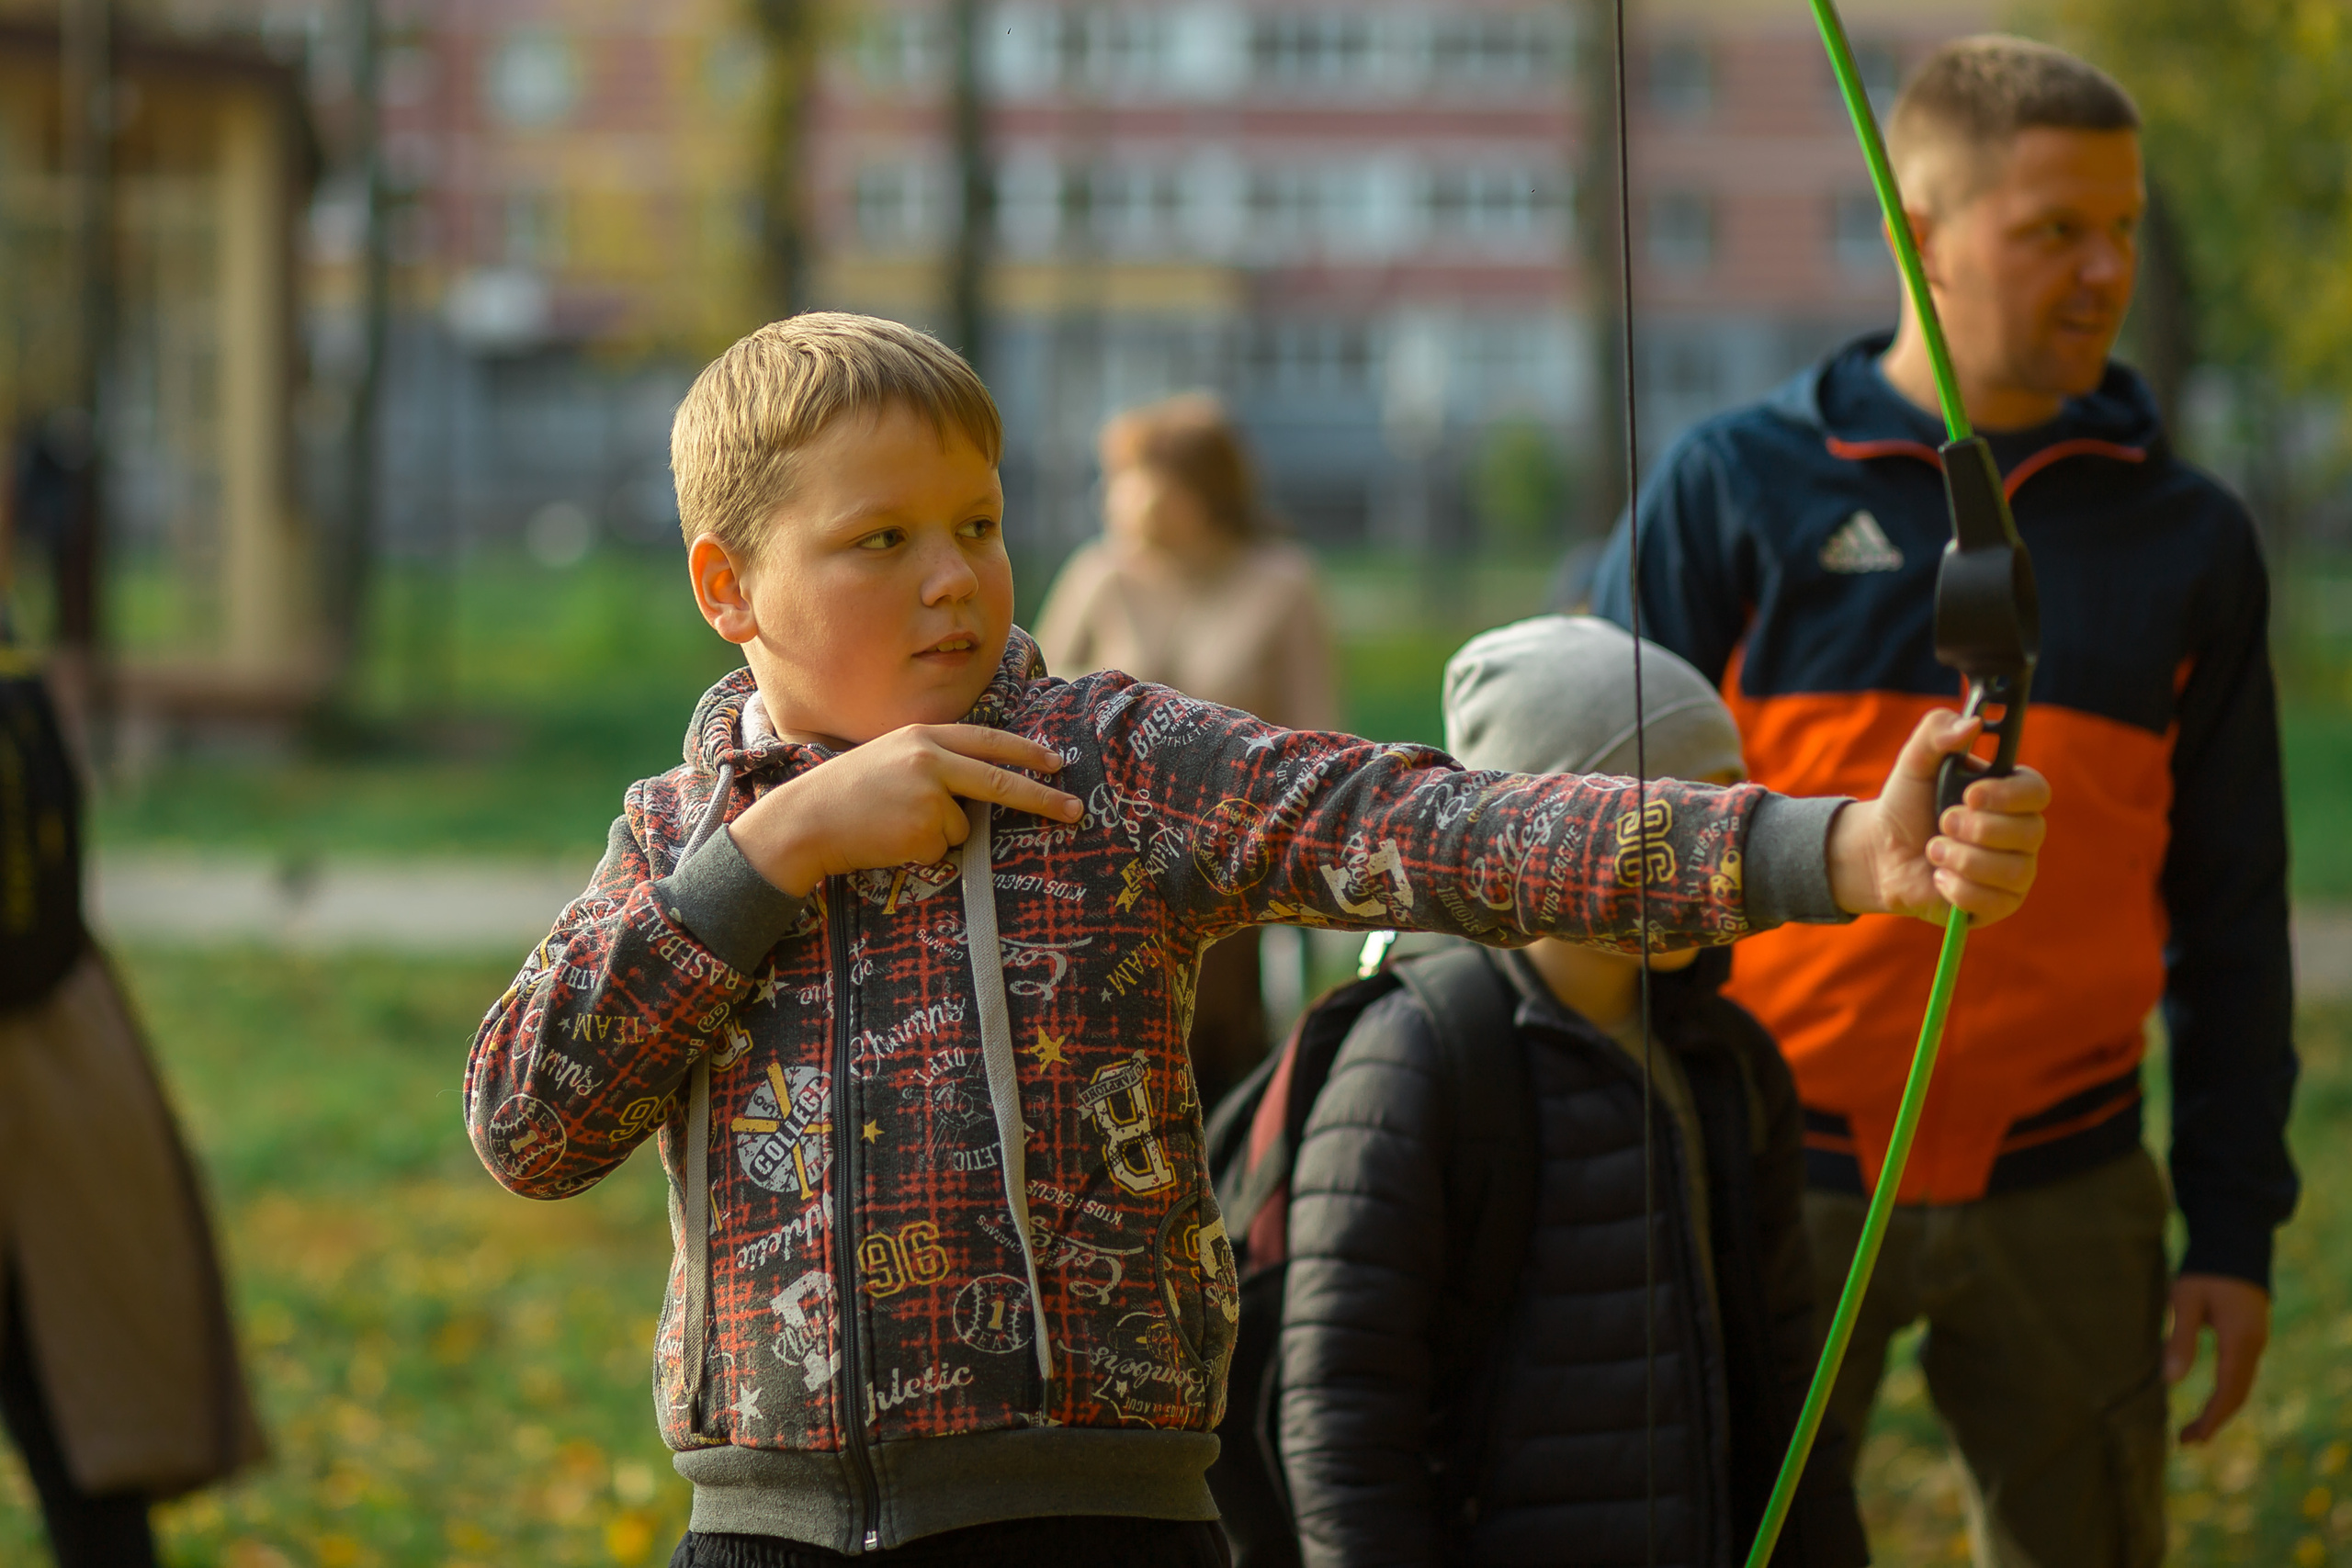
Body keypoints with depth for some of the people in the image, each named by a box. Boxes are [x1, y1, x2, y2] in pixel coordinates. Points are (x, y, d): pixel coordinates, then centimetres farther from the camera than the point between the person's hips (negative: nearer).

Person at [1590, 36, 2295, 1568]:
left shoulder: (2187, 539, 8)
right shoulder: (1734, 492, 0)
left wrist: (2237, 1227, 6)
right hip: (1777, 1192, -2)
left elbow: (2231, 920, 12)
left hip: (2066, 1203, 2)